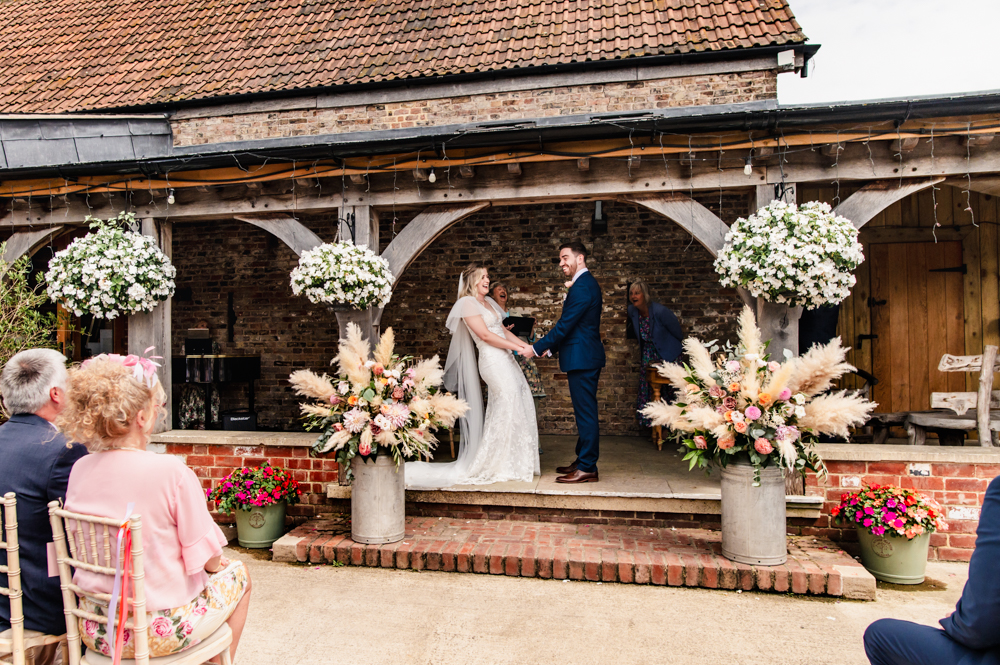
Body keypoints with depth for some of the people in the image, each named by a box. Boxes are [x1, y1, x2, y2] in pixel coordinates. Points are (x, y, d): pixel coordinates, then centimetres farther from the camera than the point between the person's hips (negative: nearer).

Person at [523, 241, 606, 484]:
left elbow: (565, 325, -20)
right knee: (584, 412, 16)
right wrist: (550, 347, 17)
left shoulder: (582, 286, -17)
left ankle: (587, 469, 2)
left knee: (585, 413, -5)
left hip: (582, 359, -11)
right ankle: (583, 461, 26)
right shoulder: (586, 283, 16)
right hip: (585, 357, 11)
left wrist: (536, 348, -13)